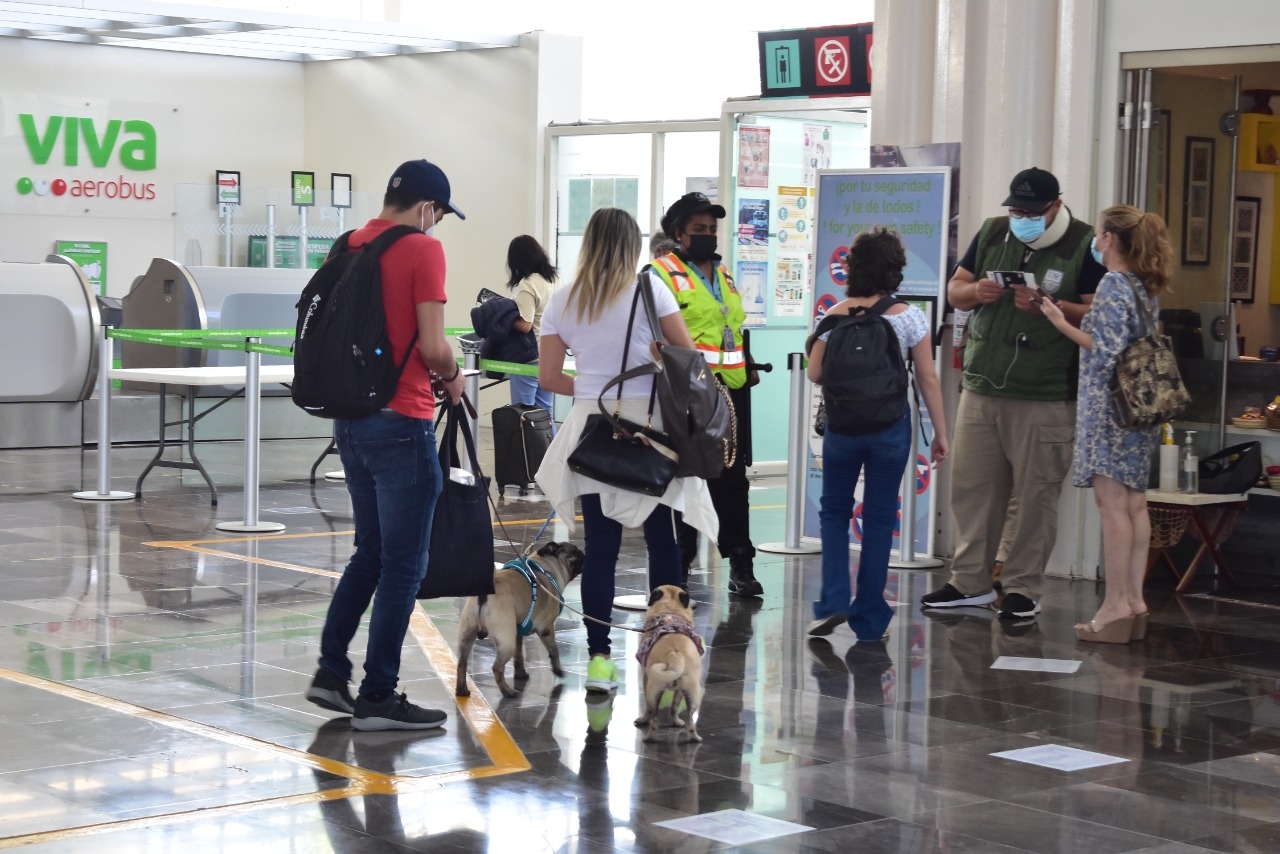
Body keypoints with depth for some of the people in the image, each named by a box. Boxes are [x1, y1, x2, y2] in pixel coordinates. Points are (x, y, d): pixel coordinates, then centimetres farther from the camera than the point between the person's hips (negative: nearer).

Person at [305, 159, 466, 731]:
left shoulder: (348, 248, 10)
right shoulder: (423, 250, -12)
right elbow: (432, 345, -18)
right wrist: (452, 377, 2)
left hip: (350, 419, 8)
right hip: (400, 423, -8)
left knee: (370, 552, 20)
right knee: (403, 565, 1)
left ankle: (331, 672, 20)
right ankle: (377, 698, 4)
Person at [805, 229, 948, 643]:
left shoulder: (836, 315, -4)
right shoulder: (909, 317, -5)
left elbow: (815, 373, -1)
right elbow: (928, 379, -5)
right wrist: (940, 433, 3)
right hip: (891, 427, 0)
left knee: (834, 510, 16)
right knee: (879, 517, 8)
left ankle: (833, 601, 1)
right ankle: (869, 619, 11)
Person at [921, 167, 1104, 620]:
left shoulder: (1083, 245, -4)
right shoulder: (993, 232, 11)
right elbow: (954, 289, 15)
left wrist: (1048, 306, -22)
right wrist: (976, 291, -7)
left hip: (1045, 396, -5)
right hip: (981, 387, 5)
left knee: (1036, 493, -1)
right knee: (970, 485, 7)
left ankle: (1023, 588, 8)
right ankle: (971, 581, 17)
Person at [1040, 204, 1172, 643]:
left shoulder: (1113, 285, -13)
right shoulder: (1146, 288, 13)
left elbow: (1106, 351, -19)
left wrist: (1062, 324, -12)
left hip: (1109, 408, -9)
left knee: (1112, 505, -6)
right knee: (1134, 505, 10)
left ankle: (1115, 607, -5)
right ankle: (1134, 601, 13)